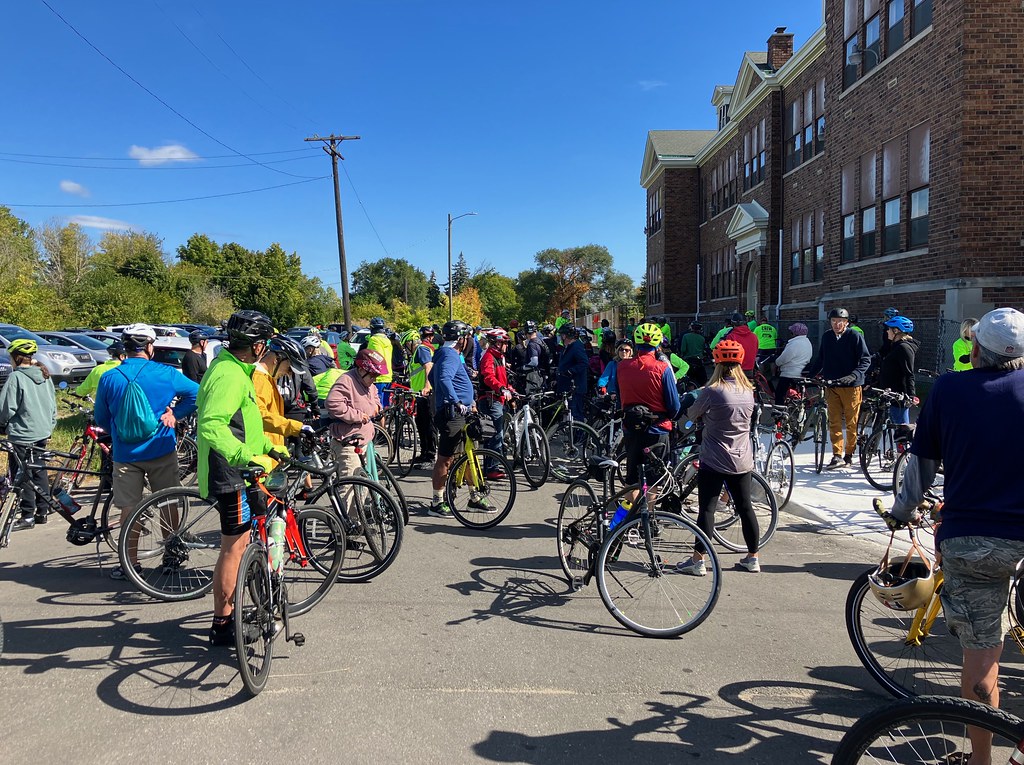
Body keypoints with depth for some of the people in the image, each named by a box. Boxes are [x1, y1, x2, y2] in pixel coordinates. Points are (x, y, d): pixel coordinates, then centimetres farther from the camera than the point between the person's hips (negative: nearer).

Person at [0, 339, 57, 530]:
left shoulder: (16, 377, -14)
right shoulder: (45, 377, 8)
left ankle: (27, 516, 4)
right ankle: (42, 511, 19)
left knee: (22, 476, 1)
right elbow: (53, 406, 13)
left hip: (21, 436, -7)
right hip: (42, 434, 7)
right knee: (40, 472, 14)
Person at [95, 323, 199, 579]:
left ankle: (130, 561, 15)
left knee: (129, 508, 9)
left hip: (124, 454, 1)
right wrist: (174, 414, 0)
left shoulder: (108, 379, -2)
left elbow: (101, 418, 8)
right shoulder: (165, 374, -8)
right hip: (161, 451, -1)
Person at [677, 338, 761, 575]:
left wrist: (703, 415, 21)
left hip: (714, 461, -5)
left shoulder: (712, 391, -15)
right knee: (745, 507, 14)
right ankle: (753, 558, 24)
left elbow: (691, 414, -2)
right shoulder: (748, 391, 2)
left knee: (706, 509, 0)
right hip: (742, 461, 6)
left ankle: (698, 561, 3)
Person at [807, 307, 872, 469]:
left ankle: (849, 455, 16)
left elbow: (866, 360, -6)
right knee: (834, 422, 1)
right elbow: (820, 360, 18)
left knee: (851, 423, 4)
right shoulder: (826, 337, 9)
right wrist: (810, 376, 8)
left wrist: (854, 375, -20)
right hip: (832, 386, 4)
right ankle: (837, 455, 6)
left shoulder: (855, 336, -4)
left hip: (851, 386, -3)